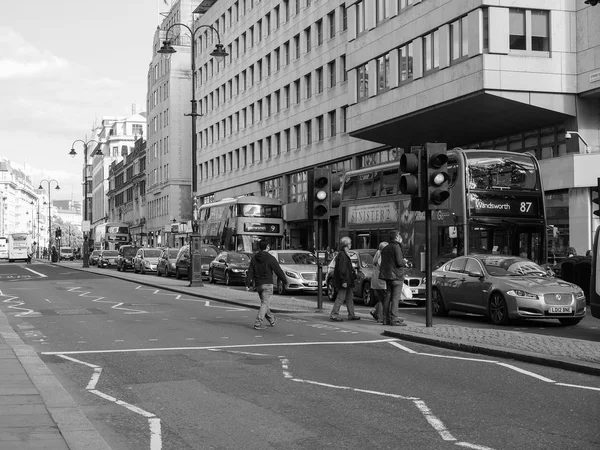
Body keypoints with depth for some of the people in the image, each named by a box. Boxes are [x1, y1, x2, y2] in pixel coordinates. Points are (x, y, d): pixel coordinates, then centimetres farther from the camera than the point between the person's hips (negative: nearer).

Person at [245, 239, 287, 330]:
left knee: (264, 303, 19)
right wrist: (285, 281, 5)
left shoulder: (254, 258, 6)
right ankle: (258, 323, -15)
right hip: (267, 284, -6)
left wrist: (247, 284, 1)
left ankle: (272, 320, 33)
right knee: (265, 304, -6)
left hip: (258, 285, 6)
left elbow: (250, 272, 2)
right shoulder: (270, 258, -10)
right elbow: (278, 271, -8)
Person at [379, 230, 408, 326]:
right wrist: (404, 261, 3)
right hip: (396, 275, -9)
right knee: (396, 297, -8)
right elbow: (399, 262, -20)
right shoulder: (396, 247, -12)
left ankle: (386, 319, 12)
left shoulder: (385, 249, 16)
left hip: (387, 276, 9)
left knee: (388, 296, 11)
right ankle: (394, 319, -11)